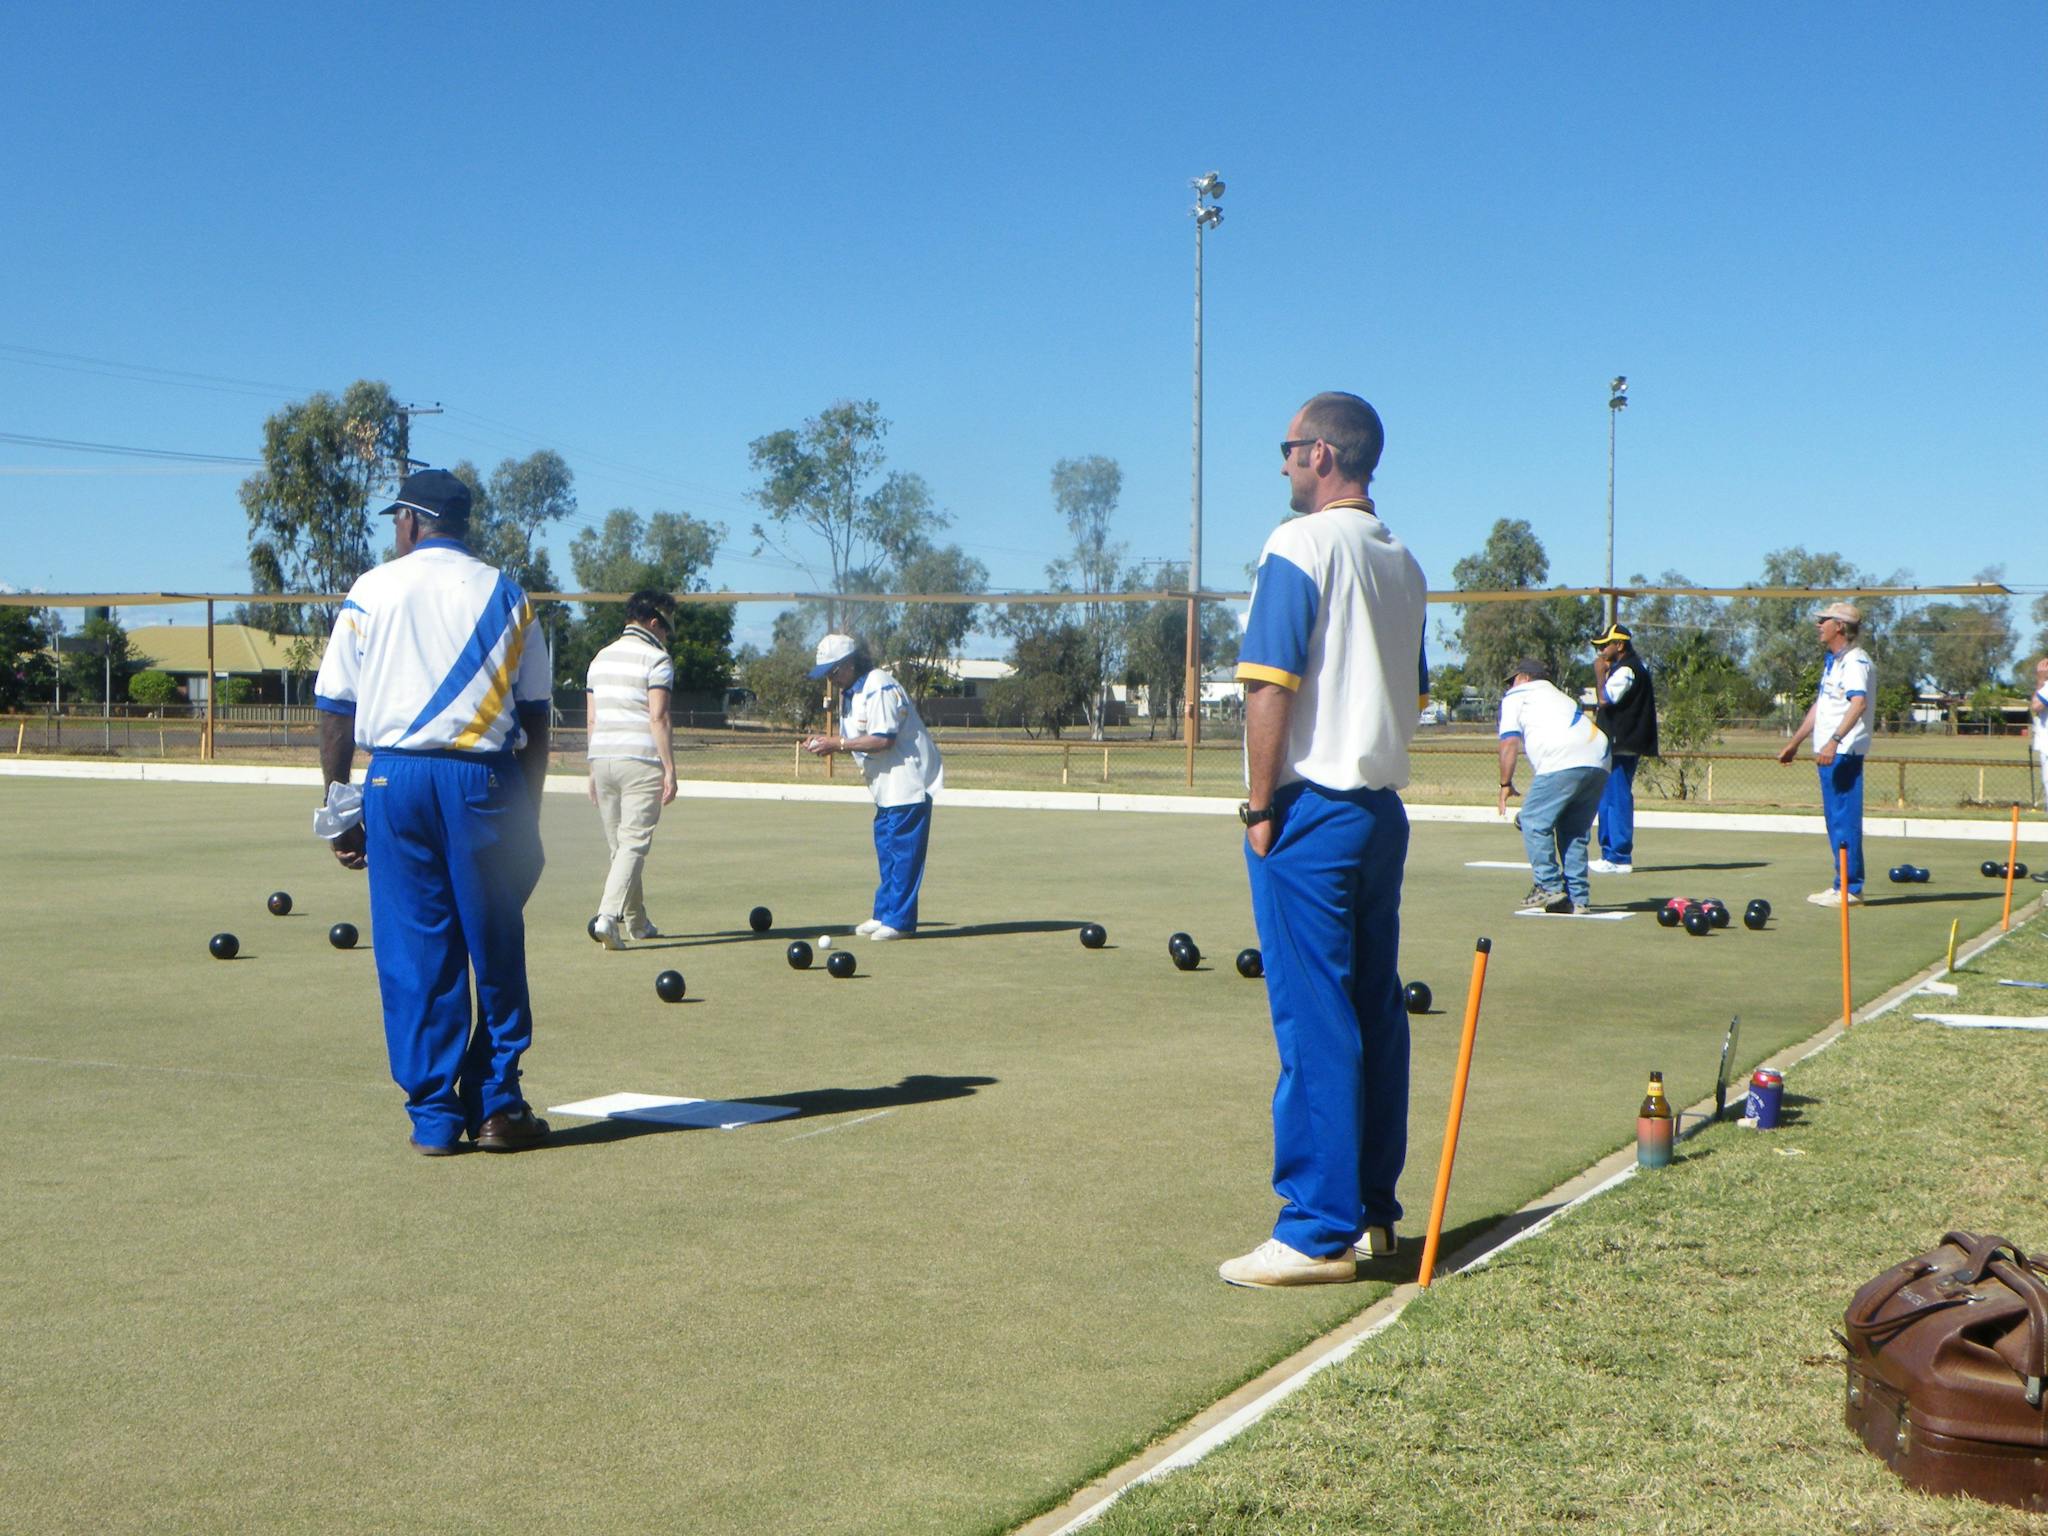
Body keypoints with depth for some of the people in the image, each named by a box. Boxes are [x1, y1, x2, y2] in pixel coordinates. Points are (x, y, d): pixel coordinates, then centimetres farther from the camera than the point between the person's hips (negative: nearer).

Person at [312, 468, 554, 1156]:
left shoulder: (370, 592, 5)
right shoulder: (506, 596, 8)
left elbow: (336, 710, 3)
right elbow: (535, 716, 7)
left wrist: (338, 806, 9)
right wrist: (528, 814, 12)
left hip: (396, 782, 0)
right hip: (486, 782, 0)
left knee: (415, 954, 5)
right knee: (497, 951, 9)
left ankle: (433, 1115, 8)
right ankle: (495, 1105, 12)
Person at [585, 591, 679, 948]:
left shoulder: (601, 658, 17)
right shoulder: (656, 659, -5)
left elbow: (593, 718, 17)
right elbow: (658, 718, -12)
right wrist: (670, 770, -11)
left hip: (602, 758, 7)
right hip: (640, 759, -7)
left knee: (618, 845, 12)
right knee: (634, 843, -8)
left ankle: (636, 923, 19)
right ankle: (608, 916, -22)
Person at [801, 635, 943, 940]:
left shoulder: (879, 688, -19)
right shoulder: (848, 693, 13)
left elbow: (883, 740, -25)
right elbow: (859, 739, 15)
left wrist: (837, 744, -22)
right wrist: (826, 743, -3)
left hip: (908, 780, -10)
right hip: (887, 785, 10)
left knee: (902, 851, -8)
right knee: (885, 849, 13)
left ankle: (899, 920, -6)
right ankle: (883, 914, 20)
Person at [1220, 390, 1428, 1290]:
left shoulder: (1300, 545, -10)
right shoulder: (1403, 563, 15)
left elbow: (1270, 687, -15)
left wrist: (1260, 806, -10)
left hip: (1311, 810, -8)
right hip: (1382, 809, 8)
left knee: (1313, 1021, -6)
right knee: (1377, 1012, 11)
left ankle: (1319, 1232, -3)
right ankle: (1372, 1214, 18)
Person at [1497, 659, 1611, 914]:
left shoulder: (1515, 696, 16)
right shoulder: (1557, 695, 37)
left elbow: (1509, 742, 3)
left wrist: (1506, 784, 11)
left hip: (1564, 763, -8)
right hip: (1599, 764, 8)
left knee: (1534, 822, 2)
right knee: (1575, 831, 14)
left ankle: (1549, 887, -2)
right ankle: (1577, 898, 10)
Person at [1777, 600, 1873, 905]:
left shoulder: (1855, 660, -12)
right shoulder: (1832, 661, 20)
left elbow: (1859, 703, -27)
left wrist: (1835, 740, -37)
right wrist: (1795, 742, 31)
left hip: (1845, 751, -10)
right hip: (1828, 751, 10)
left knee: (1844, 818, -8)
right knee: (1834, 818, 13)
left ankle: (1850, 889, -6)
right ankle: (1843, 884, 19)